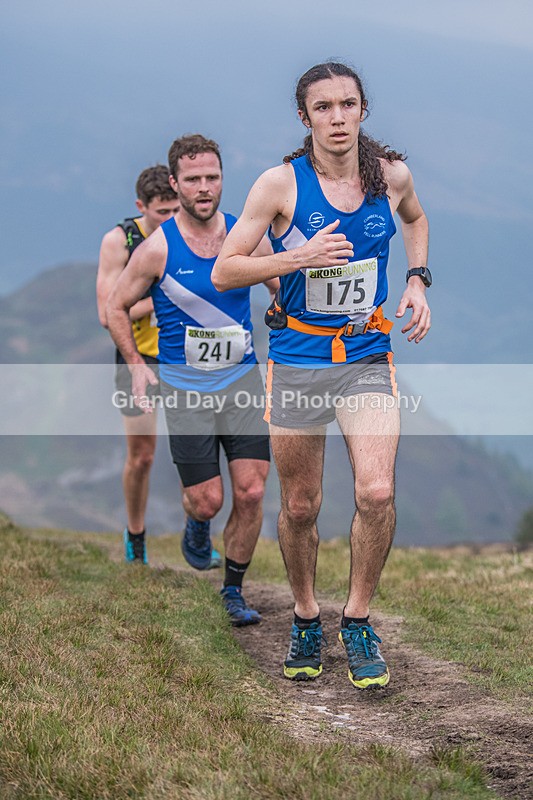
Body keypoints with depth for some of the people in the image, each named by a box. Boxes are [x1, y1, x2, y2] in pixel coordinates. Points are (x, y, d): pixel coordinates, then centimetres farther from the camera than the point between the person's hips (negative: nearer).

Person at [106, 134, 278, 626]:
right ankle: (197, 524, 37)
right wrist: (137, 367, -4)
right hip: (185, 387, -2)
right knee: (208, 500, -1)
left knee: (251, 492, -6)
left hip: (243, 380, 2)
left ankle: (234, 591, 12)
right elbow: (117, 308, 4)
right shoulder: (158, 249, -8)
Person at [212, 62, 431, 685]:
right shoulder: (280, 184, -9)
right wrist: (300, 257, -20)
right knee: (299, 506, 8)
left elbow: (415, 218, 26)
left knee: (377, 493, -17)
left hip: (368, 358, 1)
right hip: (297, 360, -1)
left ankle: (357, 619, 2)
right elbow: (224, 272, -7)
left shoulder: (391, 175, 1)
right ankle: (305, 618, 30)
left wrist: (417, 280, 10)